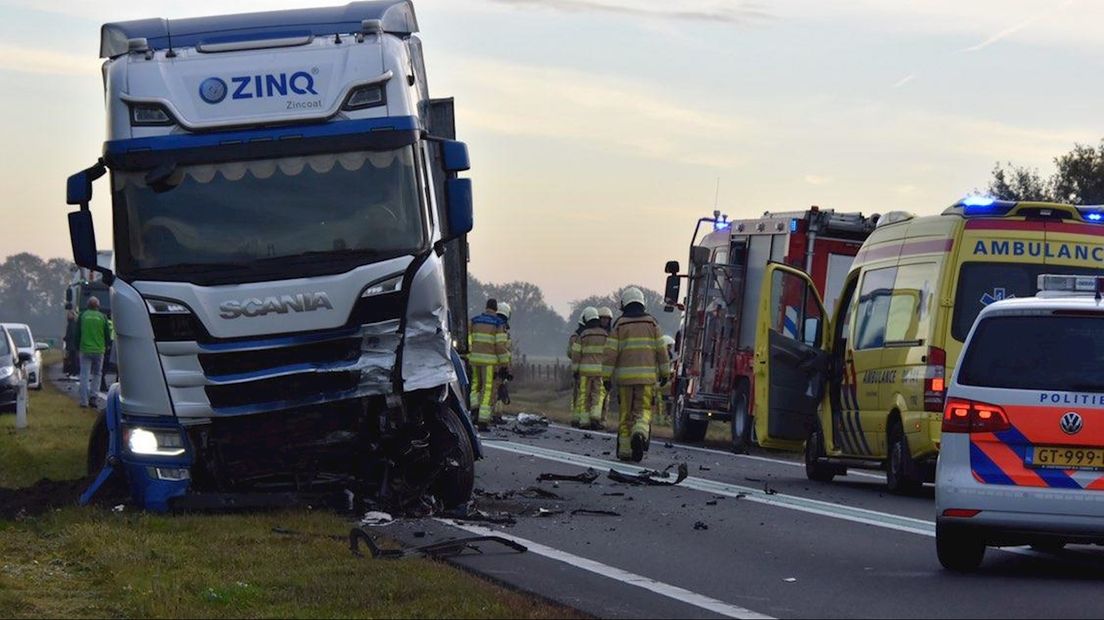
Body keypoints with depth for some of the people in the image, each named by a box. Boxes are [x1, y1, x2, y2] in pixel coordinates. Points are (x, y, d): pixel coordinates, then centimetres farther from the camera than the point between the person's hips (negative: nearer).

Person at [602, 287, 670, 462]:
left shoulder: (619, 324, 1)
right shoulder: (651, 323, 5)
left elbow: (611, 352, -4)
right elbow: (661, 349, 5)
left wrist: (607, 376, -1)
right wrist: (665, 373, 13)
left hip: (625, 375, 0)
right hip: (647, 375, 0)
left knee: (626, 414, 8)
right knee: (643, 410, 4)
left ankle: (625, 450, 9)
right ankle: (640, 433, -26)